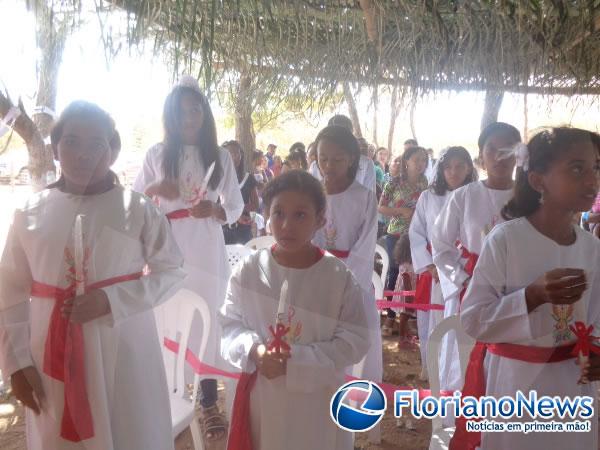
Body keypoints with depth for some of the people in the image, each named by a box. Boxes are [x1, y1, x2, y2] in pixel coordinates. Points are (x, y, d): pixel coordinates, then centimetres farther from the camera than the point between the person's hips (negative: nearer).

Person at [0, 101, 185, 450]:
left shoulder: (139, 209, -6)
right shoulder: (30, 213, 0)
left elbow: (172, 271, -4)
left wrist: (111, 300, -17)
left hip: (123, 353, -2)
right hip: (53, 357, 2)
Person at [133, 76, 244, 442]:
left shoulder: (221, 156, 5)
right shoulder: (157, 155, 5)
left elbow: (236, 207, 5)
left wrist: (213, 210, -16)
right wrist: (153, 188, -13)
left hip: (206, 250, 0)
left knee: (206, 323, 3)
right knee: (168, 321, 4)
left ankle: (210, 403, 15)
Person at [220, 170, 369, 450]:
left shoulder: (339, 276, -13)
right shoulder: (248, 271, -8)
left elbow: (354, 342, -11)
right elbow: (229, 325, 2)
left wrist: (294, 360, -19)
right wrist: (254, 350, -18)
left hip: (316, 400, -1)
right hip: (261, 397, 2)